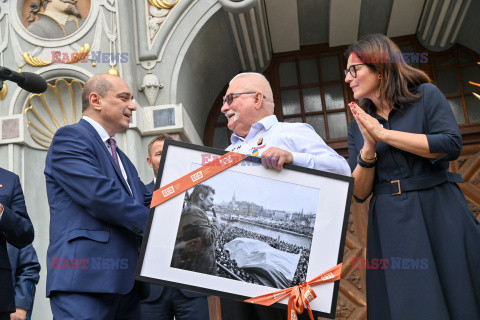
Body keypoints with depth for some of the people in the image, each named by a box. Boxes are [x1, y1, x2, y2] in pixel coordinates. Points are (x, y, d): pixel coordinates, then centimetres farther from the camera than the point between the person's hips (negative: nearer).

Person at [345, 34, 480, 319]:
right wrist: (369, 149, -11)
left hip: (440, 215, -2)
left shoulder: (426, 95, 3)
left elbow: (451, 145, -14)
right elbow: (359, 193, 7)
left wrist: (383, 134, -11)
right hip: (390, 227, 3)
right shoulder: (358, 125, 11)